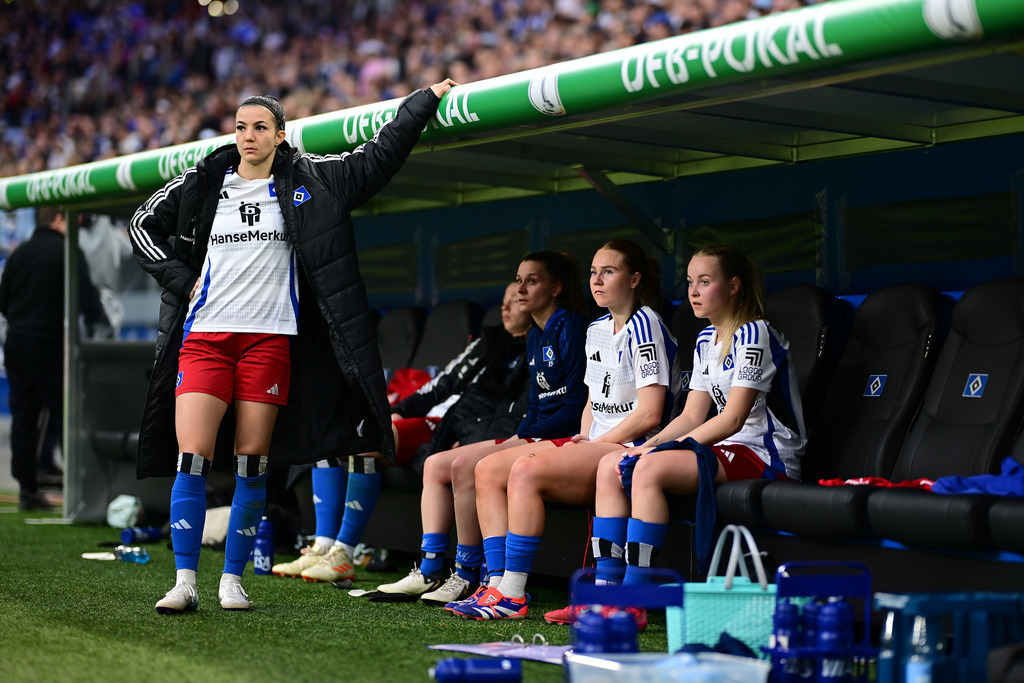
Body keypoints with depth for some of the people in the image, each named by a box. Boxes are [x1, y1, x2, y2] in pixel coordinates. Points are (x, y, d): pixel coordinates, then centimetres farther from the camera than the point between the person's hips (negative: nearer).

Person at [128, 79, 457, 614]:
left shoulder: (309, 181, 6)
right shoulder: (201, 182, 8)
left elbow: (378, 156, 10)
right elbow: (143, 225, 18)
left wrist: (426, 99, 9)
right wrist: (183, 279, 6)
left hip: (270, 339, 0)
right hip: (204, 334, 0)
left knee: (252, 463, 1)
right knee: (191, 458, -8)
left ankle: (233, 578, 12)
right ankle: (184, 583, -4)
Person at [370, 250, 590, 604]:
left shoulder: (571, 327, -9)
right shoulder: (535, 336, 19)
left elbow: (577, 405, -16)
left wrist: (520, 439, -15)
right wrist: (515, 439, 3)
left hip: (561, 437, -10)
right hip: (529, 436, 10)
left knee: (465, 465, -25)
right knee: (435, 465, 1)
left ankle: (468, 576, -16)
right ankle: (429, 572, -4)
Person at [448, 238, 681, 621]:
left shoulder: (644, 326, -9)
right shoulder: (597, 330, 18)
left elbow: (650, 414, -16)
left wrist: (598, 444, -12)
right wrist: (584, 439, 6)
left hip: (630, 449, -9)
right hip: (594, 446, 9)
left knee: (527, 470, -29)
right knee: (488, 470, -5)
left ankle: (512, 595, -27)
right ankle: (498, 584, -13)